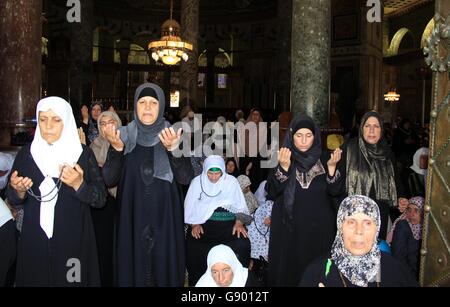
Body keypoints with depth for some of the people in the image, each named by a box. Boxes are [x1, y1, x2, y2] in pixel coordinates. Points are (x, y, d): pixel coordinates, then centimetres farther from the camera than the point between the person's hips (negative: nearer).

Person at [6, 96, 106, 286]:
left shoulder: (83, 154, -5)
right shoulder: (26, 153, 1)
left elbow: (101, 199, -6)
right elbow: (12, 200, 8)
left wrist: (79, 184, -22)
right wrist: (19, 191, -13)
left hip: (73, 241, -2)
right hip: (34, 242, 2)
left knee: (71, 279, 5)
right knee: (35, 279, 11)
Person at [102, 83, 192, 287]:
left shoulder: (172, 136, 0)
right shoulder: (124, 135, 1)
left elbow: (185, 178, -10)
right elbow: (109, 180, -6)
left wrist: (173, 149, -26)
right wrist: (117, 148, -21)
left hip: (164, 218, 0)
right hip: (132, 219, 0)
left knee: (164, 266, 7)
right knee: (133, 266, 7)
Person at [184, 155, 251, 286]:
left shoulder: (231, 181, 4)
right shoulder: (197, 182, 5)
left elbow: (240, 206, 9)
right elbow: (190, 206, 7)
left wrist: (239, 222, -5)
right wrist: (194, 224, -5)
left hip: (228, 224, 0)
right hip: (202, 224, 0)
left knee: (242, 245, -26)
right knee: (193, 248, -26)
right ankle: (198, 282, -1)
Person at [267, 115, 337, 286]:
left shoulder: (323, 159, 2)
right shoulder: (283, 158, -2)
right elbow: (272, 192, -11)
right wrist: (283, 167, -24)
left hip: (319, 226, 1)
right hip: (290, 226, -1)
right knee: (289, 269, 4)